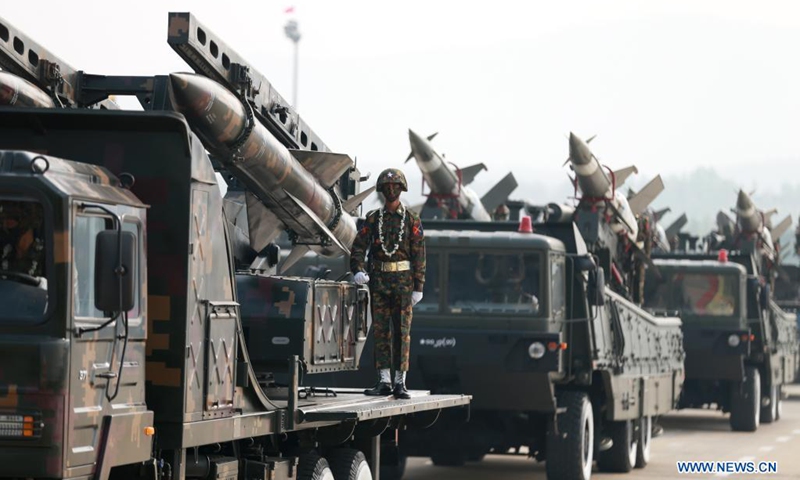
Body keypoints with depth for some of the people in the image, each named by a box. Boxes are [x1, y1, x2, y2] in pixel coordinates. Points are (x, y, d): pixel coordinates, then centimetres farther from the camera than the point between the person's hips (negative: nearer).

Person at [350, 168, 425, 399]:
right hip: (378, 281, 3)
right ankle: (384, 382, 7)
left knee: (402, 332, -2)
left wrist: (418, 287, -5)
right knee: (380, 331, 3)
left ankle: (400, 382, 0)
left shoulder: (412, 219, 2)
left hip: (402, 280, -3)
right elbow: (359, 247, 5)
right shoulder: (373, 219, 9)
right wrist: (358, 270, -14)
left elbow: (419, 254, 0)